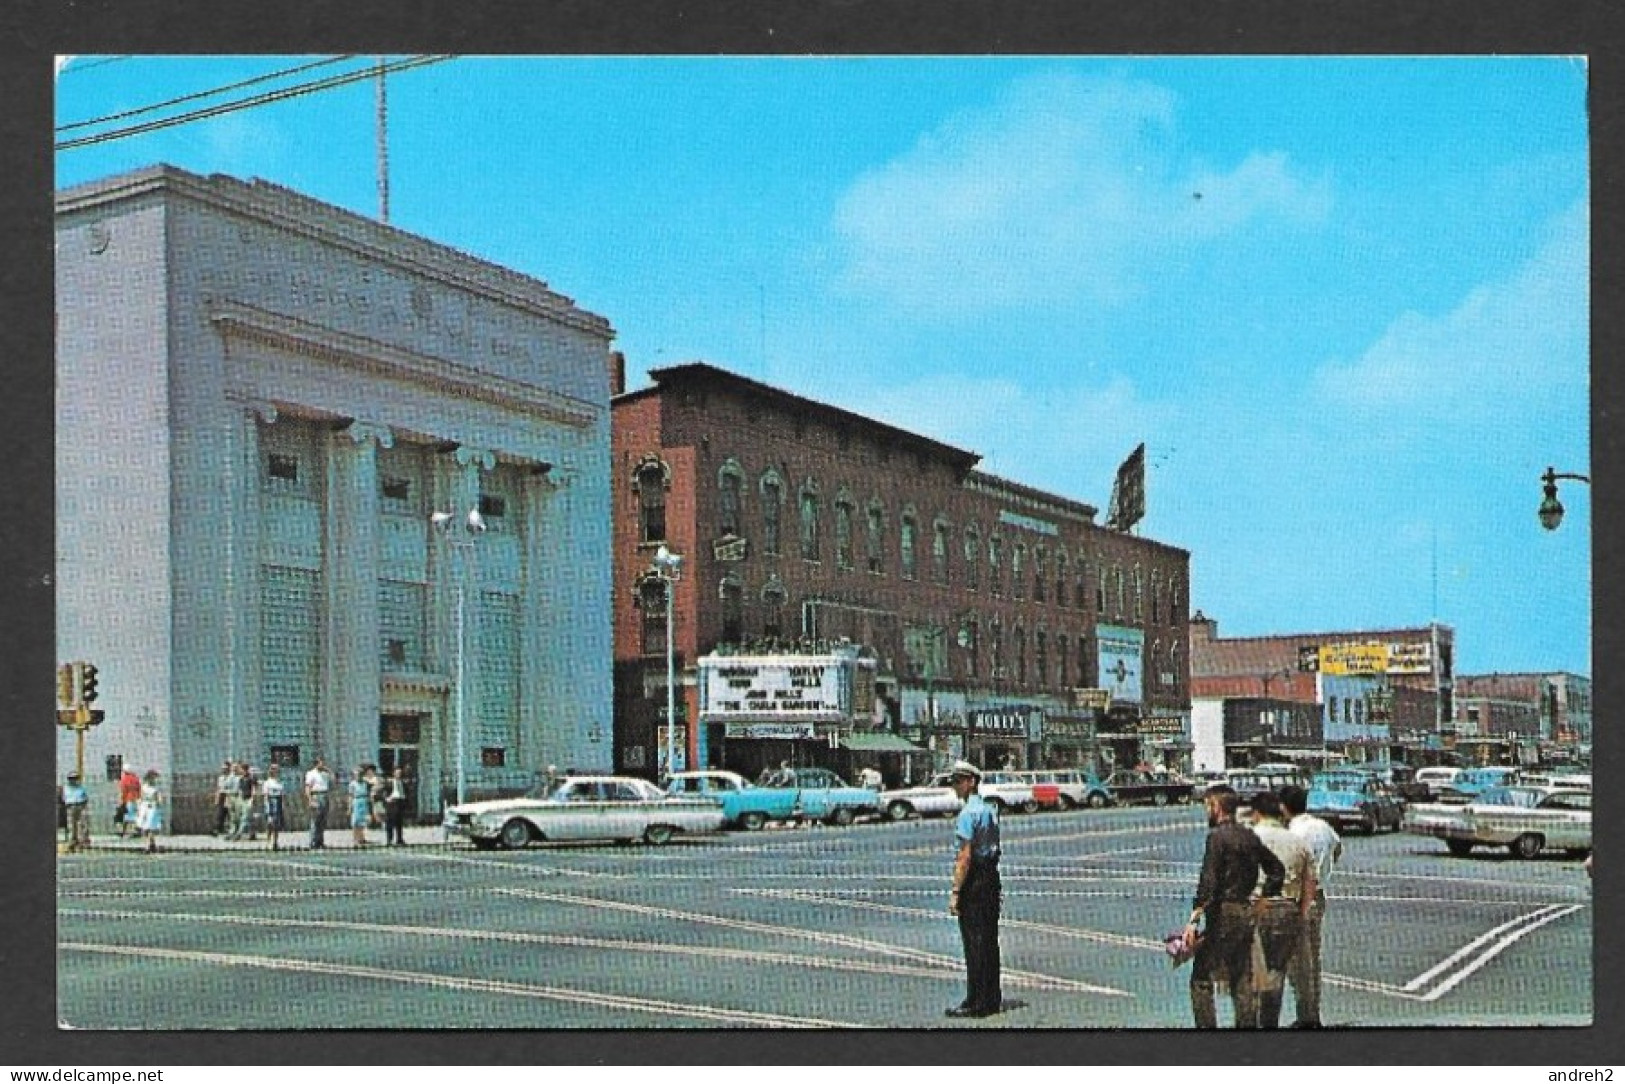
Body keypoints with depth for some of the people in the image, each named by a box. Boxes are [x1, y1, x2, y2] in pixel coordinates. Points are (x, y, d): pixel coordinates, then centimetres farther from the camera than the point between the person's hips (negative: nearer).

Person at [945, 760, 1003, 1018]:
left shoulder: (968, 813, -16)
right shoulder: (990, 810, 13)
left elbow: (965, 856, -20)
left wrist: (955, 892, -19)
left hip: (973, 881, -9)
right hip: (992, 878, 9)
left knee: (974, 943, -4)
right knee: (989, 941, 13)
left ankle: (976, 1003, -1)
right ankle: (992, 999, 19)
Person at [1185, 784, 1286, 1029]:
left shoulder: (1217, 836, -12)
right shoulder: (1250, 836, 11)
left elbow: (1208, 882, -19)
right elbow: (1277, 870, 19)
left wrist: (1194, 918, -20)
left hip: (1223, 914, -8)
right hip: (1247, 913, 8)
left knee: (1201, 979, -3)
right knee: (1242, 980, 13)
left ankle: (1207, 1025, -10)